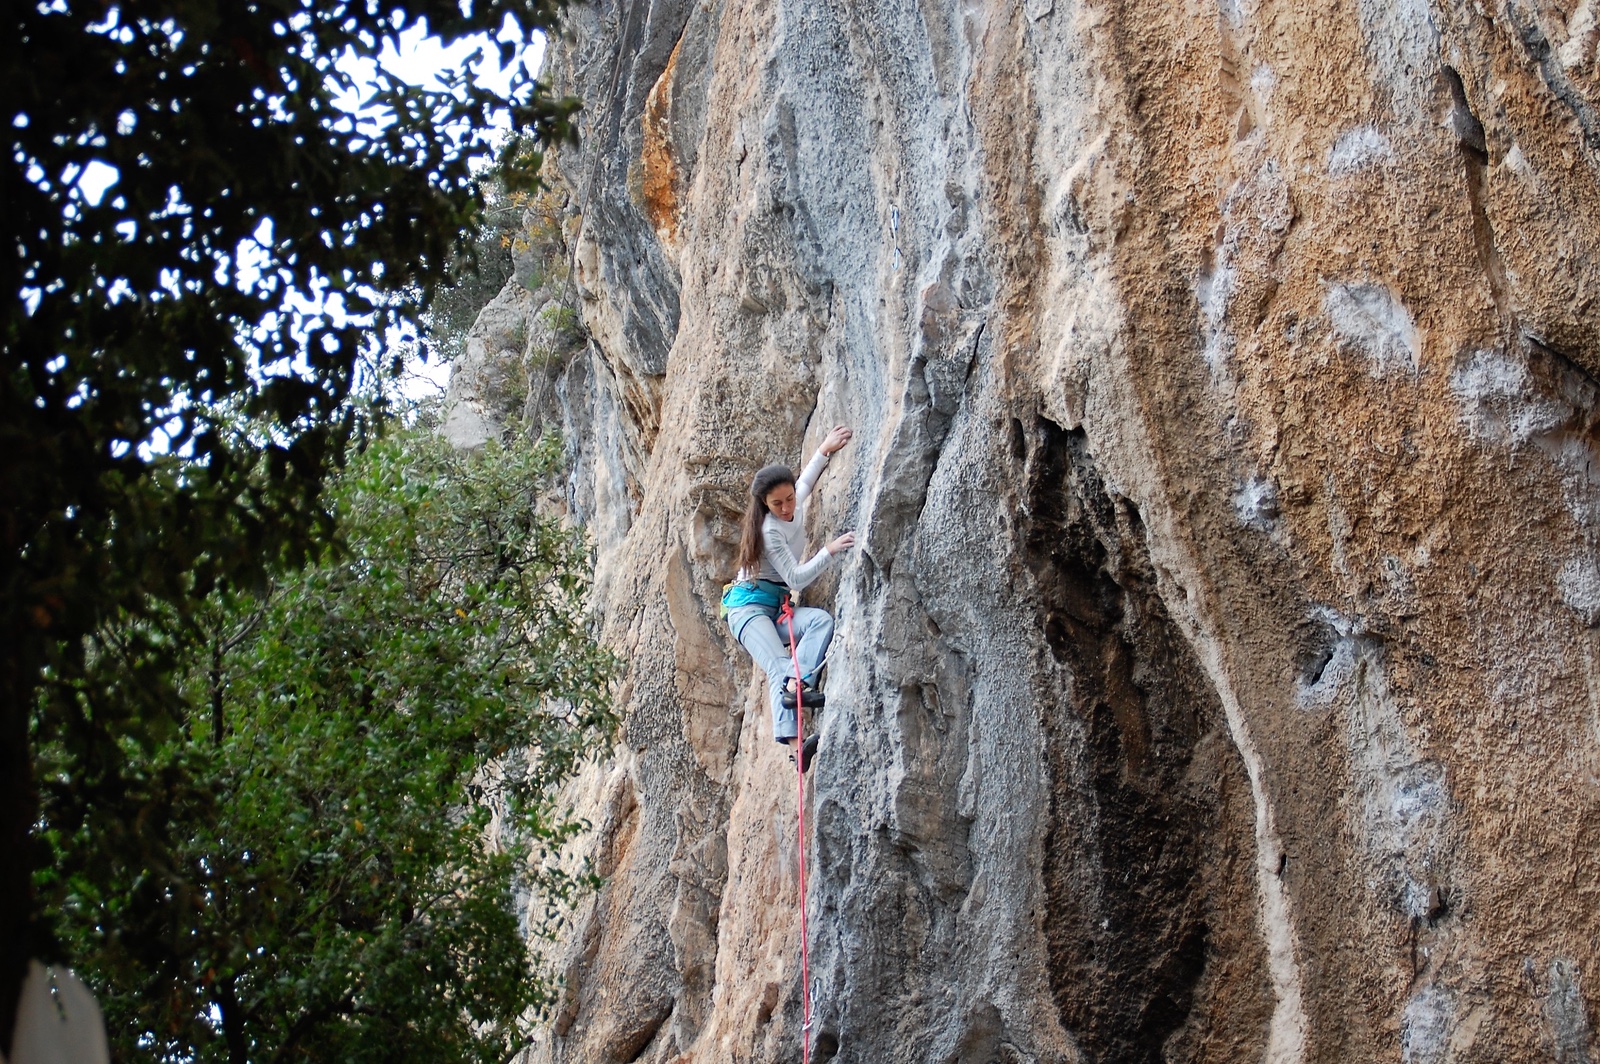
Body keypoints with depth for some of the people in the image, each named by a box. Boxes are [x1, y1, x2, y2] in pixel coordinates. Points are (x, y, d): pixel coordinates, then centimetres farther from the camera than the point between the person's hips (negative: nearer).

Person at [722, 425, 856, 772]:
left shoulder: (797, 507, 6)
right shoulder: (769, 530, -16)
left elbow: (806, 479, 30)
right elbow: (796, 578, -19)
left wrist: (825, 450, 22)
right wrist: (830, 550, -24)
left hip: (780, 606, 8)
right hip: (749, 604, -7)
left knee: (822, 620, -24)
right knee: (778, 665, -29)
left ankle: (796, 685, -40)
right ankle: (792, 741, -49)